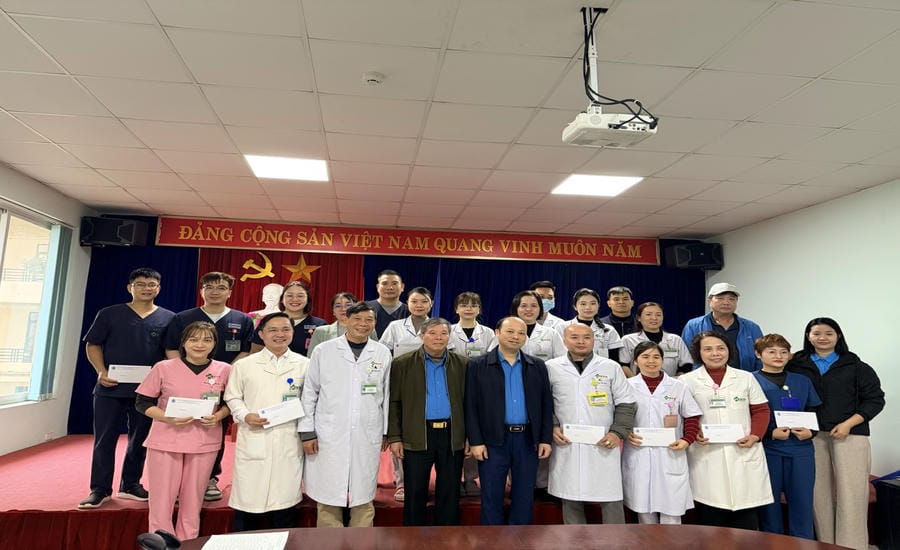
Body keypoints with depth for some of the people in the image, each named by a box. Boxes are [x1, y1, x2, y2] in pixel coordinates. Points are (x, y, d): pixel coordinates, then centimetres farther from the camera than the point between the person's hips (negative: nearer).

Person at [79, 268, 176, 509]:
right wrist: (102, 372, -11)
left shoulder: (169, 318, 4)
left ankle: (130, 485, 24)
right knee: (104, 439, 3)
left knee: (140, 440, 10)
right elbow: (92, 345, 3)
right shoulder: (109, 314, 2)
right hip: (111, 388, -1)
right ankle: (99, 489, 14)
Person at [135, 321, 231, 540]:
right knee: (161, 500, 6)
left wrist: (219, 415, -12)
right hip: (165, 441, -1)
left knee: (193, 502, 13)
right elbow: (142, 402, 0)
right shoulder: (164, 368, -4)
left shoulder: (224, 370, -1)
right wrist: (167, 418, -16)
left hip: (205, 443, 1)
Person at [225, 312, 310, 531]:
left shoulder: (305, 365, 6)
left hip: (289, 443, 0)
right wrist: (245, 416, -10)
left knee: (285, 503, 9)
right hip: (253, 441, 0)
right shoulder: (244, 364, 6)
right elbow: (232, 397, 8)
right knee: (248, 501, 4)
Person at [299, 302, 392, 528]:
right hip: (329, 436, -1)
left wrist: (387, 431, 10)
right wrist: (307, 432, -1)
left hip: (367, 437, 1)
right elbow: (309, 393, 3)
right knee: (328, 499, 5)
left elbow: (386, 395, 9)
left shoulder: (383, 353, 4)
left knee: (363, 498, 9)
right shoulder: (323, 350, 0)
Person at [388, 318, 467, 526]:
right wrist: (394, 438, -5)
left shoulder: (462, 365, 5)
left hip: (452, 437, 2)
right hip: (417, 438, -1)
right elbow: (394, 403, 0)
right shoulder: (402, 364, 1)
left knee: (450, 493, 10)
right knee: (415, 493, 8)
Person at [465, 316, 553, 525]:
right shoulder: (478, 366, -2)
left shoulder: (538, 366, 7)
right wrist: (475, 441, -9)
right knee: (491, 497, 6)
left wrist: (545, 439, 2)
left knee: (524, 497, 12)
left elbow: (546, 404, 8)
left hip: (528, 439, 3)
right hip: (493, 440, -2)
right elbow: (471, 406, -4)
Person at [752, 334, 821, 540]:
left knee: (802, 500, 7)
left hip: (801, 449, 3)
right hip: (767, 449, -3)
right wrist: (770, 433, -17)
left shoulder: (803, 381, 13)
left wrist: (810, 431, -4)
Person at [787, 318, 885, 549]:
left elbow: (875, 399, 3)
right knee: (819, 493, 5)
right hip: (811, 437, 1)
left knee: (850, 494, -3)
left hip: (850, 435, -1)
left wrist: (848, 424, -8)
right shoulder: (796, 366, 7)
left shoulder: (856, 366, 5)